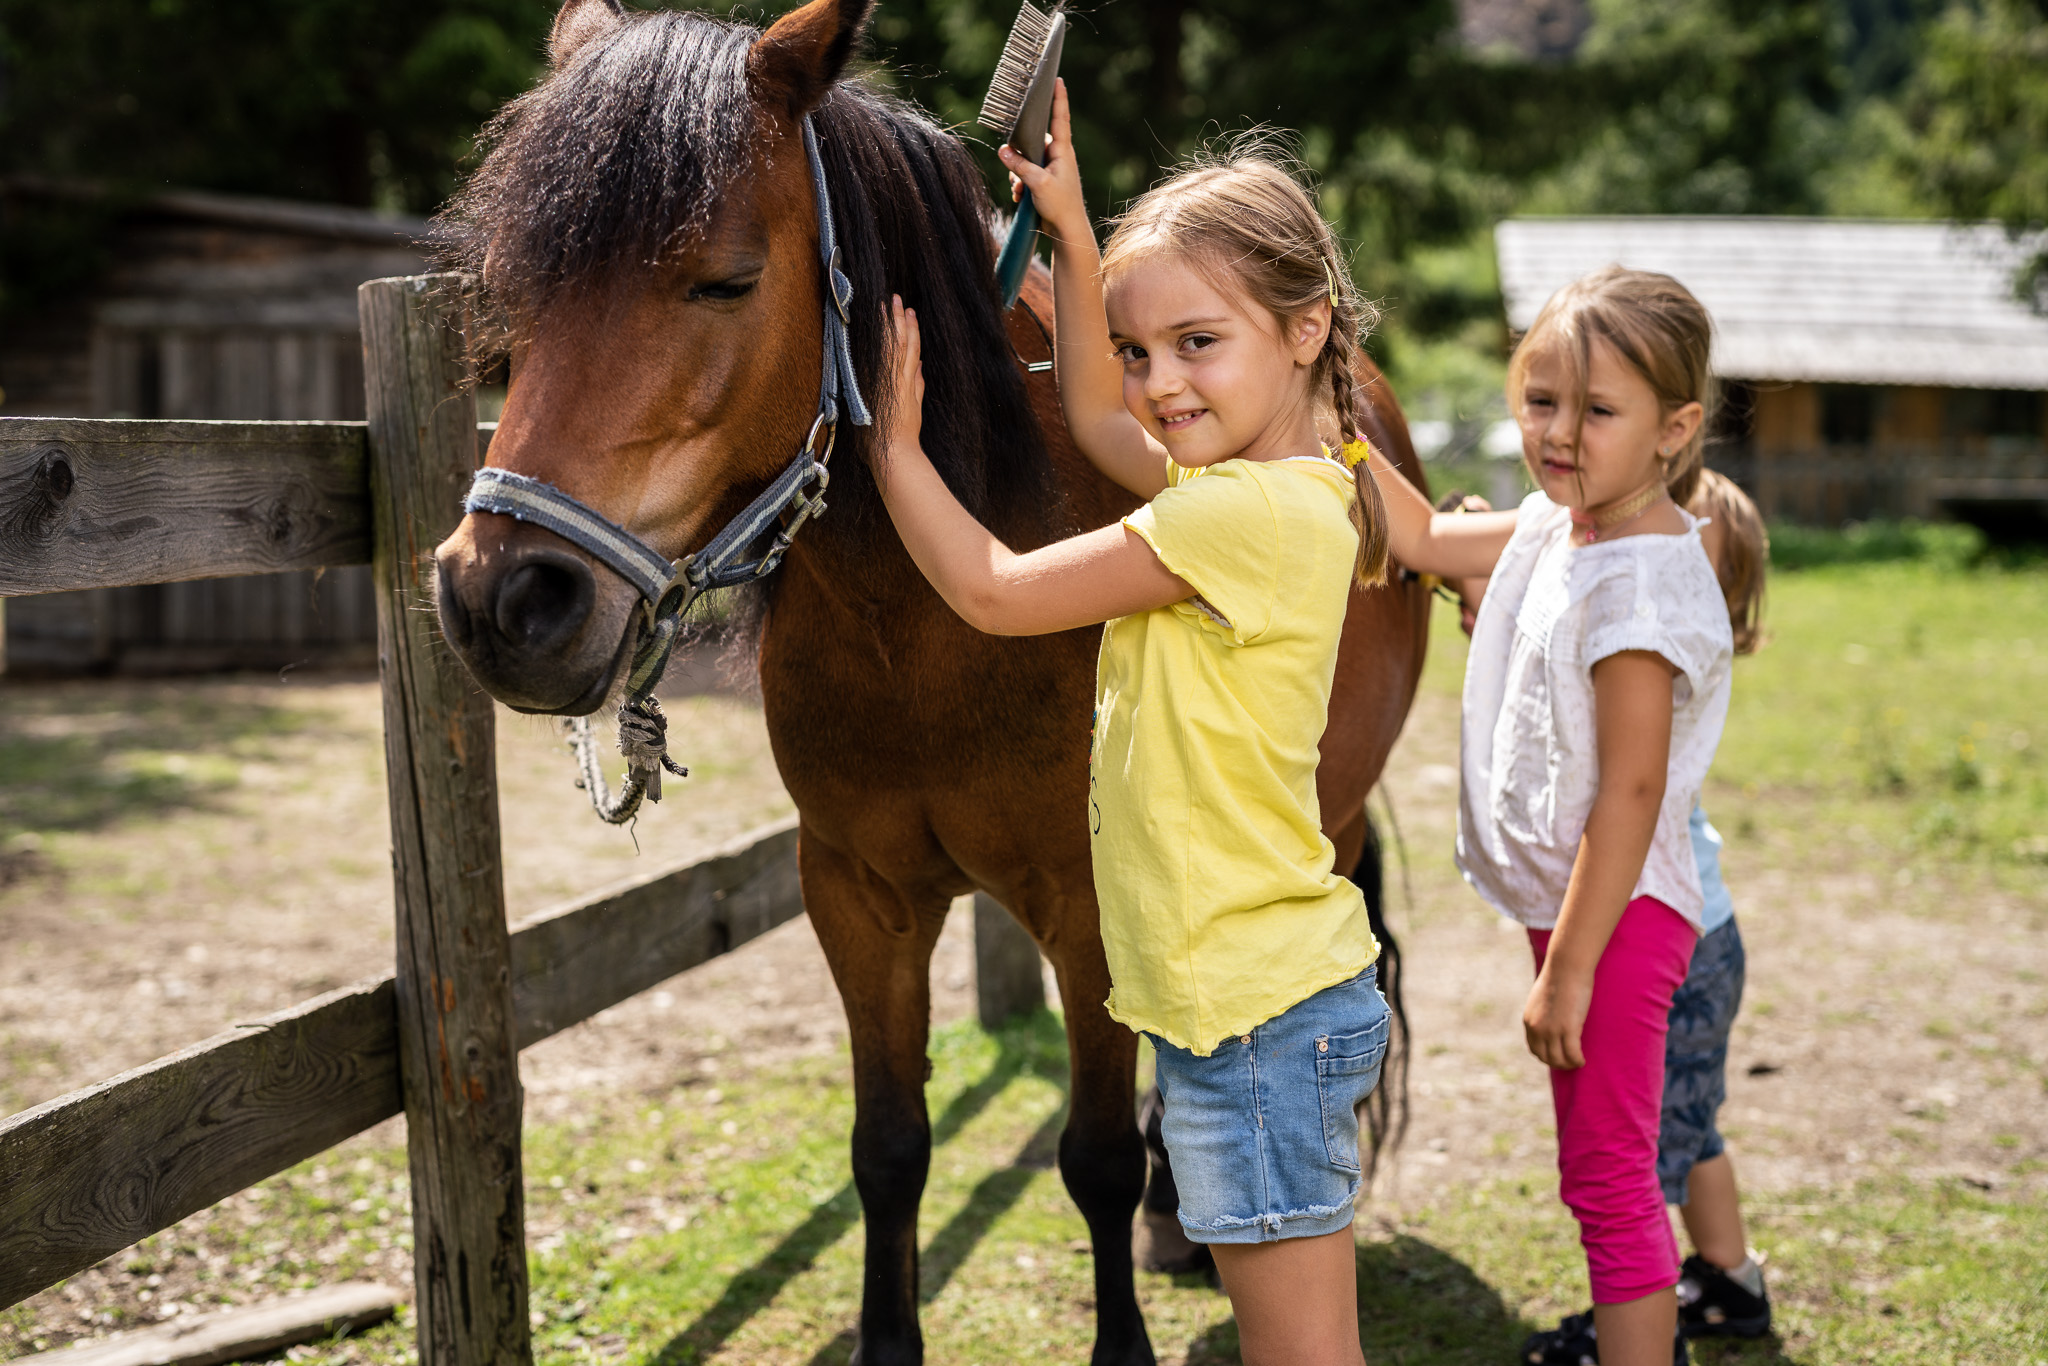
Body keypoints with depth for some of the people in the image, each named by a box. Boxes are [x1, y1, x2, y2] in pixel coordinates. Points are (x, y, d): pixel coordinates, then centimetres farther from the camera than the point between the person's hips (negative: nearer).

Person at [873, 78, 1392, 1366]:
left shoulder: (1254, 509, -20)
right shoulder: (1266, 483, 9)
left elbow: (995, 592, -14)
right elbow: (1096, 414, 29)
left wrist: (893, 444, -3)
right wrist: (1074, 235, 21)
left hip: (1262, 1012, -10)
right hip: (1259, 992, 10)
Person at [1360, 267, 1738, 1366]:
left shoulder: (1641, 583, -23)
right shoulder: (1558, 526, 5)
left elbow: (1630, 793, -24)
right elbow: (1425, 539, 21)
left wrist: (1568, 968, -22)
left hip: (1617, 915, -10)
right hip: (1565, 903, 10)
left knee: (1608, 1178, -4)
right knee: (1608, 1175, 22)